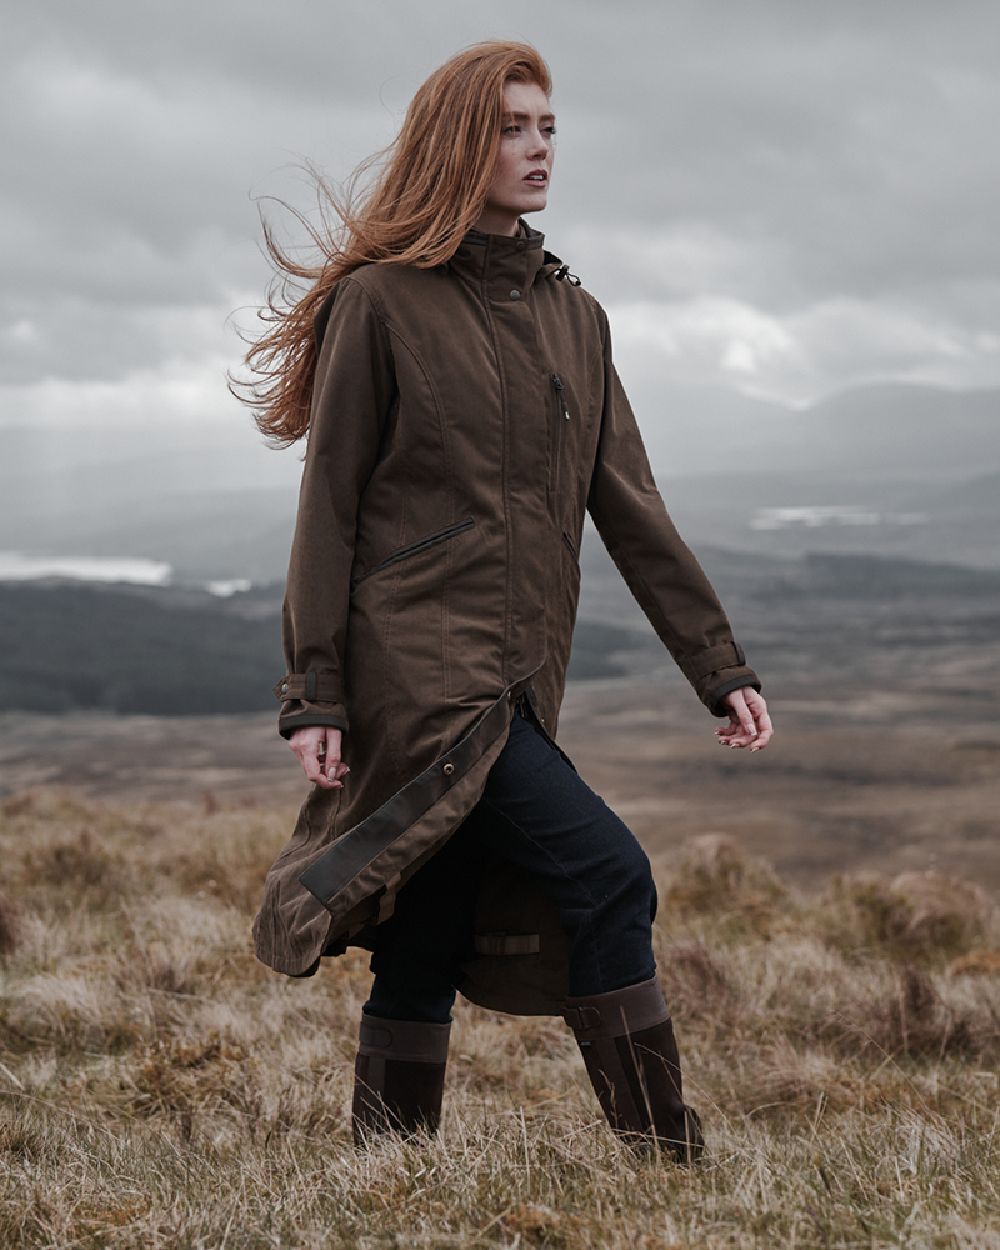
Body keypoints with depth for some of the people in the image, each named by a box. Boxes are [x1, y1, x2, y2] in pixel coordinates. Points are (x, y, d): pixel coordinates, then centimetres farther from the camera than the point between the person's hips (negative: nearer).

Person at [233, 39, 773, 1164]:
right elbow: (328, 511, -3)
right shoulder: (380, 303, -2)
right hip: (418, 666, -6)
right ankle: (666, 1164, -11)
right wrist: (313, 695, -8)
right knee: (606, 872, -17)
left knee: (426, 951, 8)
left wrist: (720, 668, 8)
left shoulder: (572, 314, 16)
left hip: (518, 681, 6)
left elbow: (629, 507, 14)